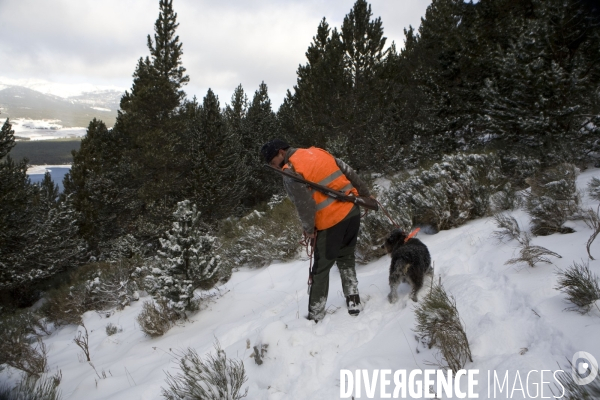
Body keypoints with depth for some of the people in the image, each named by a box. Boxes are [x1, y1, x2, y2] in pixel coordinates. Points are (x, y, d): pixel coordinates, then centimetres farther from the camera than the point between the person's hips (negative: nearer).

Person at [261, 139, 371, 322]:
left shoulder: (290, 171, -9)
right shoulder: (318, 152, 12)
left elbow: (304, 204, -17)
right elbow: (350, 172, 14)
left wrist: (308, 228, -2)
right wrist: (365, 195, 22)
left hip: (330, 223, -6)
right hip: (352, 212, 7)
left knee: (321, 269, 9)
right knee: (346, 258, 25)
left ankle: (315, 316, 19)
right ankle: (353, 300, 25)